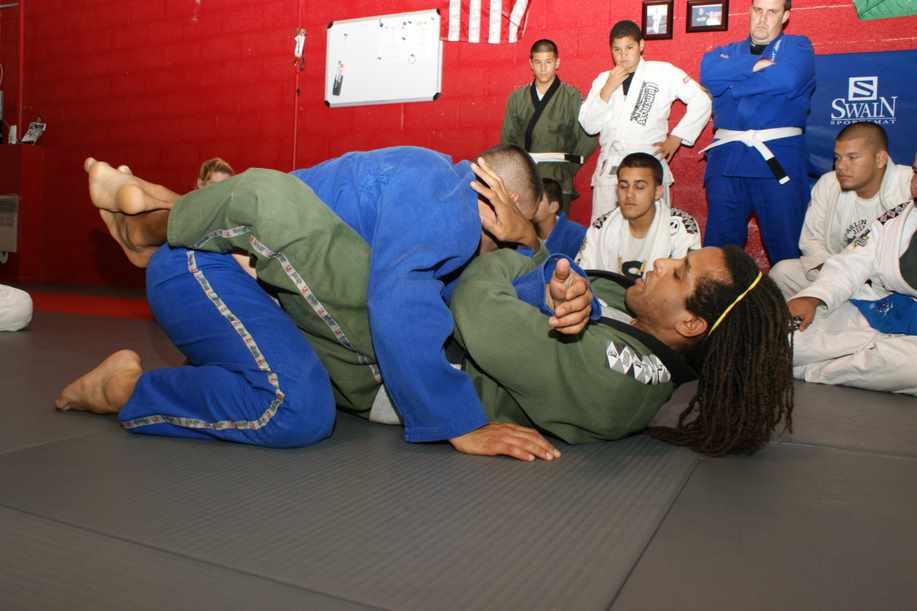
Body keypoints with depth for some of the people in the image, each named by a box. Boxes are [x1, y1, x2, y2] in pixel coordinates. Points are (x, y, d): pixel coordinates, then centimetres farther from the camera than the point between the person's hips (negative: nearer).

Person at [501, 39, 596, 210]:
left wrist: (567, 169, -1)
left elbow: (587, 139, 2)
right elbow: (507, 140, 13)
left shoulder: (572, 97, 1)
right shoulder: (516, 98, 10)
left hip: (558, 184, -2)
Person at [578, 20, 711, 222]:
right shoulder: (603, 79, 12)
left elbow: (701, 101, 5)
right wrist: (608, 88, -6)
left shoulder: (664, 73, 3)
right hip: (609, 168, 3)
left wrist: (676, 138, 1)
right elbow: (589, 126, 3)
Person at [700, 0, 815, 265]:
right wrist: (757, 64, -11)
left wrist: (731, 85, -4)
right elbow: (708, 73, -5)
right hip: (727, 158, 3)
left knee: (785, 243, 1)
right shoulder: (727, 52, 18)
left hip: (778, 158, -2)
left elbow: (788, 79, -13)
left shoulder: (797, 46, 10)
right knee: (720, 242, 6)